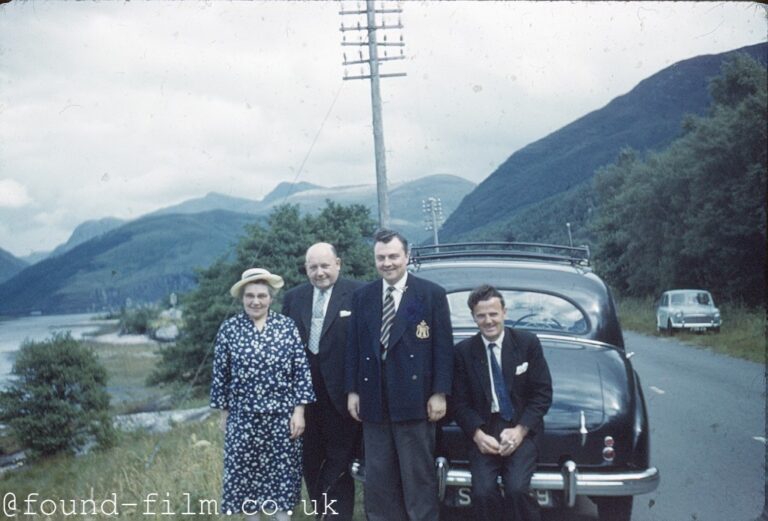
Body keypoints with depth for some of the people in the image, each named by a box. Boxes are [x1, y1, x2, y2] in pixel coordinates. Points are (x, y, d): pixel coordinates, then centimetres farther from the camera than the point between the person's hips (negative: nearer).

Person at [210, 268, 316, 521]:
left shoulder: (287, 326, -2)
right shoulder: (229, 328, -2)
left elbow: (301, 371, -2)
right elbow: (220, 375, 3)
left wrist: (299, 411, -6)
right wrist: (224, 413, 5)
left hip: (282, 416, 0)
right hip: (243, 417, 0)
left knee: (282, 472, 7)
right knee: (246, 473, 7)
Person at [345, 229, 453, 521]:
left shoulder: (432, 294, -1)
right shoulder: (362, 297, 10)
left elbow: (443, 347, -3)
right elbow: (353, 347, 10)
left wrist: (439, 393, -9)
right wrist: (352, 391, 4)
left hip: (414, 399, -3)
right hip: (374, 400, 4)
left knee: (418, 476, 3)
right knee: (378, 479, 10)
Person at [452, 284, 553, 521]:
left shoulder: (528, 343, 1)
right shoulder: (463, 351, 3)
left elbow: (543, 393, 0)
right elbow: (459, 402, 3)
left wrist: (520, 431, -12)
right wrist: (478, 434, -14)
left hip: (522, 429, -1)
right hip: (484, 431, 1)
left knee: (516, 489, -25)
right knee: (483, 492, -22)